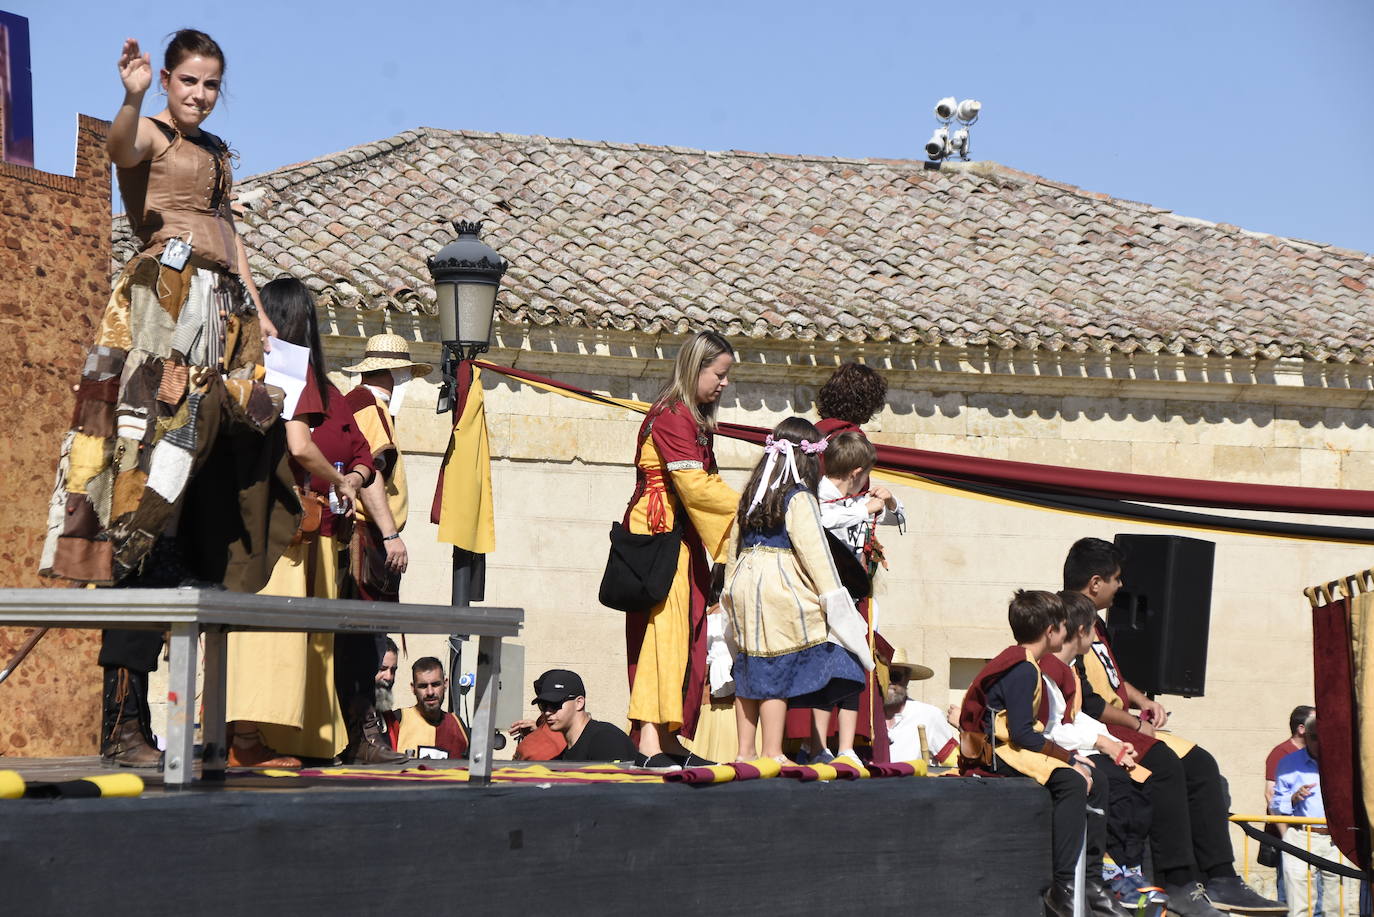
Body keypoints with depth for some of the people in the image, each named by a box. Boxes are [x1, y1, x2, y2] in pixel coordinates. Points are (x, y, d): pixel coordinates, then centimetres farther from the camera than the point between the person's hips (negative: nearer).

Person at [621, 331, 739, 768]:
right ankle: (650, 743, -19)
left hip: (683, 541, 10)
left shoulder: (693, 419, 20)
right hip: (659, 535, -10)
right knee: (662, 627, -15)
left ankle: (667, 740, 9)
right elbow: (696, 486, -19)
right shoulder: (672, 416, -12)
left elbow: (705, 483, 18)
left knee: (683, 633, 7)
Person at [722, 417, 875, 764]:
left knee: (750, 670, 11)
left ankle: (745, 752, 15)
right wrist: (832, 595, -8)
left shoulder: (752, 495, 14)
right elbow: (814, 552, -12)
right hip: (781, 591, -7)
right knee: (775, 672, -5)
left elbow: (735, 546, 19)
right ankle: (772, 753, -3)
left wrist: (730, 587, 27)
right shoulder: (799, 498, -9)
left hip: (745, 583, 7)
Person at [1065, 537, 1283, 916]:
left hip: (1121, 724, 11)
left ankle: (1219, 879, -8)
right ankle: (1179, 883, -29)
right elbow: (1084, 703, -21)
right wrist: (1135, 724, -14)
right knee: (1163, 763, -31)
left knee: (1200, 764, -3)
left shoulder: (1095, 625, 19)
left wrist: (1142, 701, 12)